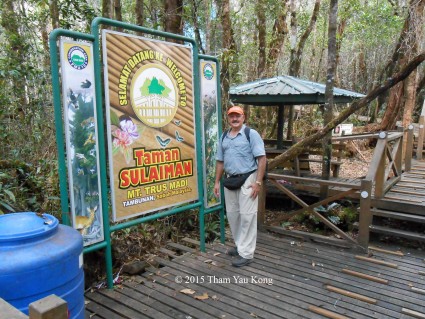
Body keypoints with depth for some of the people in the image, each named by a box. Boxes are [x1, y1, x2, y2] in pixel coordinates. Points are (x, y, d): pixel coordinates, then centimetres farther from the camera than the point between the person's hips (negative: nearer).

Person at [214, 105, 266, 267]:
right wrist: (217, 182, 13)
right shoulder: (224, 137, 13)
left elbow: (262, 158, -12)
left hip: (247, 179, -7)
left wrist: (258, 182, -17)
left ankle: (246, 253, 5)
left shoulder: (251, 134, -6)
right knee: (232, 214, 14)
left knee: (247, 216, -3)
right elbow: (220, 161, 17)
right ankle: (240, 245, 31)